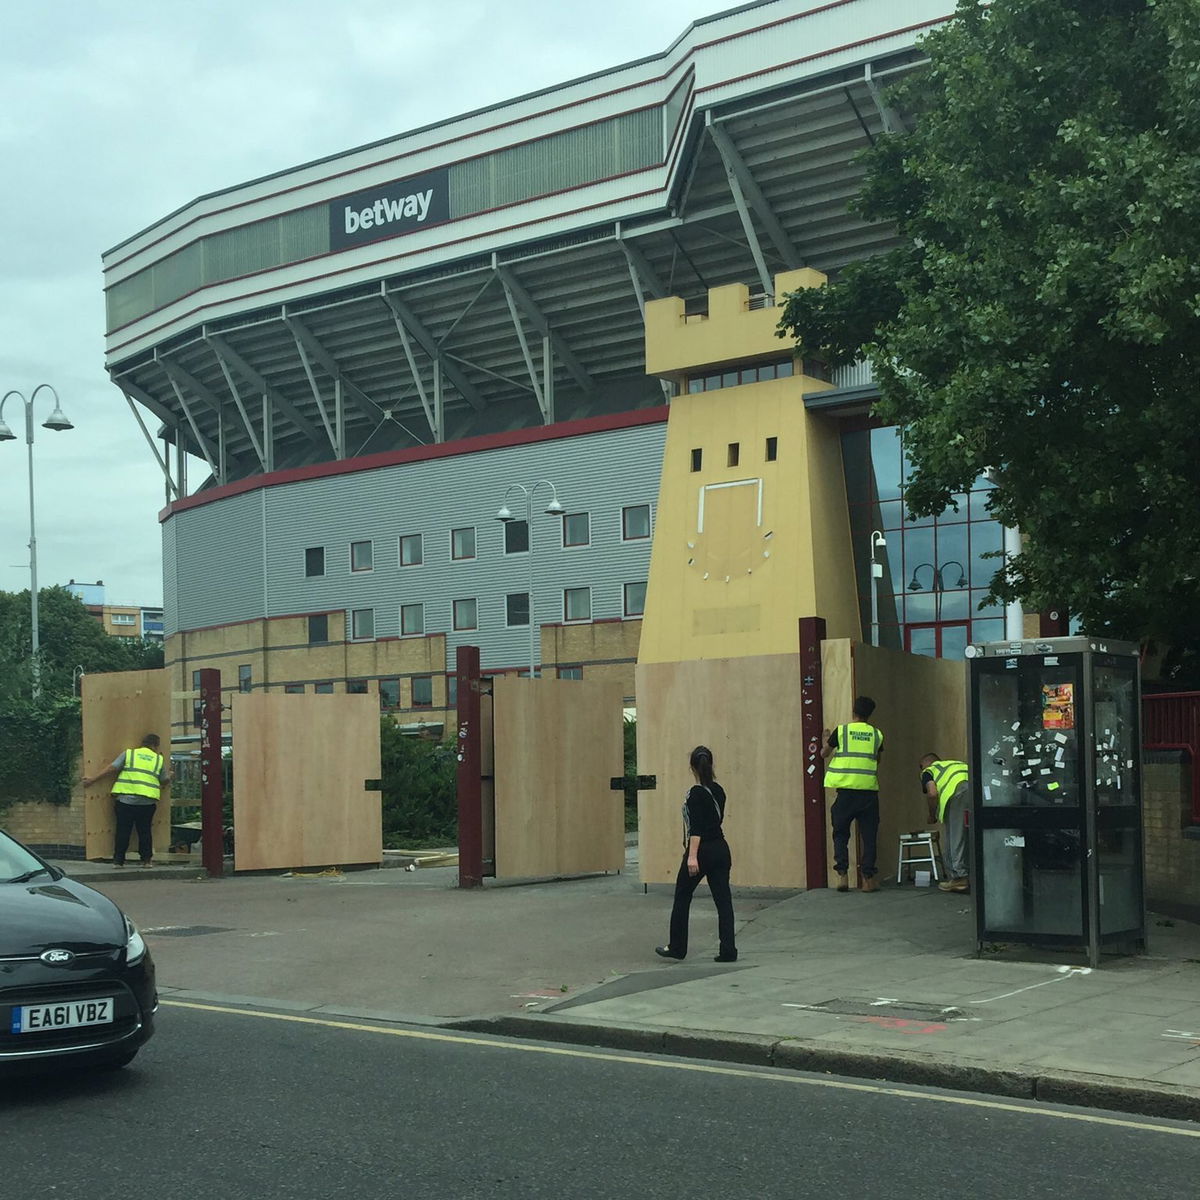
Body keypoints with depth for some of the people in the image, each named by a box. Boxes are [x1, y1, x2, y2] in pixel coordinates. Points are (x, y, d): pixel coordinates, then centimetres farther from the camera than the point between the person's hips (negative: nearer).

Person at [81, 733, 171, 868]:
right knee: (145, 830, 12)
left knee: (123, 830, 5)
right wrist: (168, 772, 40)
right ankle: (147, 859, 13)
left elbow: (112, 768, 3)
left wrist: (93, 779, 8)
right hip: (148, 801, 1)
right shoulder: (159, 759, 12)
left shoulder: (129, 753, 9)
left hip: (126, 799, -1)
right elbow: (165, 780, 16)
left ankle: (118, 860, 5)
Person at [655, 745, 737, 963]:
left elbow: (696, 828, -23)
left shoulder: (696, 794, -15)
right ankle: (728, 950, -3)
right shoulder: (718, 791, 8)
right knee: (723, 900, 3)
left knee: (682, 898, 10)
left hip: (702, 851, -7)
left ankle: (677, 947, 19)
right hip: (721, 850, 7)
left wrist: (692, 856, -28)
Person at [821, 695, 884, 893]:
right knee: (868, 835, 7)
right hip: (869, 790, 1)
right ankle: (868, 878, 3)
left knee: (841, 834, 8)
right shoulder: (876, 734, 4)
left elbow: (824, 753, 13)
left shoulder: (841, 731, 0)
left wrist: (825, 741, 34)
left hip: (846, 789, -1)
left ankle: (842, 875, -3)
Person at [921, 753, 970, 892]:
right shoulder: (954, 763, 41)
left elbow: (933, 793, 4)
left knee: (954, 836, 4)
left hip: (959, 790, -6)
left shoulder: (928, 771, 23)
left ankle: (959, 877, 2)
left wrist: (932, 816, 20)